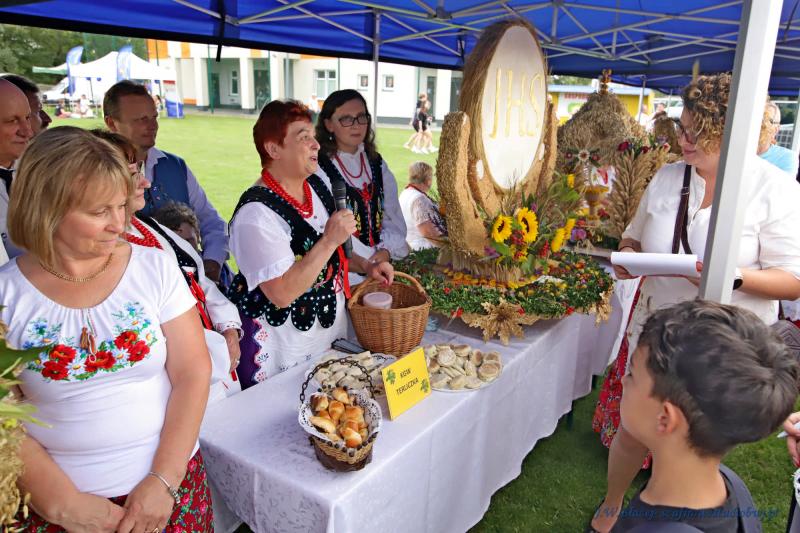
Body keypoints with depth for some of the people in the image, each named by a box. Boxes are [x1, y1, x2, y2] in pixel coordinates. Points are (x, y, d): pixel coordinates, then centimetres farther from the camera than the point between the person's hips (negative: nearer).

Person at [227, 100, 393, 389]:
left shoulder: (317, 184, 1)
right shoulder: (256, 213, -24)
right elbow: (282, 294, -29)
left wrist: (365, 265, 2)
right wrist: (330, 240, -30)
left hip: (331, 330, 8)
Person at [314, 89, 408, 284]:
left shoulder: (376, 164, 9)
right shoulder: (318, 169, -12)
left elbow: (393, 215, 9)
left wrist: (387, 250, -8)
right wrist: (367, 265, -16)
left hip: (380, 267, 5)